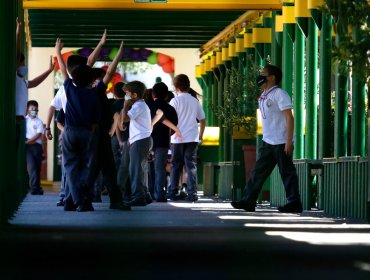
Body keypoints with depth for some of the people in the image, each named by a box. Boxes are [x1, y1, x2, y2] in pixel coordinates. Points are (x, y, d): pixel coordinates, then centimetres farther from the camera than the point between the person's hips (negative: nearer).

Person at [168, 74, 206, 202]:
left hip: (178, 139, -3)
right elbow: (202, 120, 14)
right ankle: (192, 194, -7)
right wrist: (200, 136, 21)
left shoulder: (175, 101, -5)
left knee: (176, 166, 8)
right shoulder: (195, 101, 9)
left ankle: (173, 193, 11)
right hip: (193, 139, 3)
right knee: (191, 165, 2)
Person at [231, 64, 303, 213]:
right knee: (258, 172, 6)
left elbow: (289, 118, -14)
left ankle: (294, 203, 0)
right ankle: (248, 201, 6)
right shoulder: (263, 96, 17)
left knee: (287, 173, -4)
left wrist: (289, 141, -20)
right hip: (267, 142, 9)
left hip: (281, 142, -9)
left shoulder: (279, 94, -10)